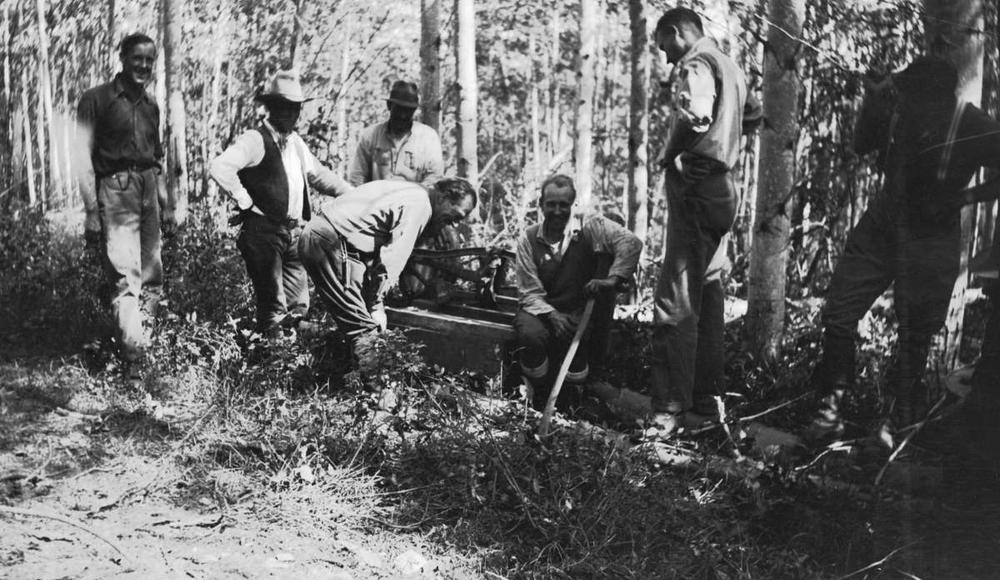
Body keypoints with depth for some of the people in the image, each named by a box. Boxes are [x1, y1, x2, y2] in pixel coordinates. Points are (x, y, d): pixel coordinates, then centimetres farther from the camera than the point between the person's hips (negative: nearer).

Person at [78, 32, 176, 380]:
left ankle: (140, 346, 17)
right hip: (115, 191, -6)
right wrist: (91, 211, -13)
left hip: (149, 191, 6)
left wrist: (167, 206, 18)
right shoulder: (97, 100, -1)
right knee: (126, 277, -13)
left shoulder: (150, 105, 17)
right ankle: (132, 360, -13)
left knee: (153, 278, 6)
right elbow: (85, 158, -6)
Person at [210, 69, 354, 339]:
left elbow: (319, 174, 29)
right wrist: (245, 201, -15)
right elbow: (219, 167, -21)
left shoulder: (296, 142, 17)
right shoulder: (255, 140, -9)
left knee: (298, 308, 10)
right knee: (272, 310, -5)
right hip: (264, 232, -8)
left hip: (295, 233, 8)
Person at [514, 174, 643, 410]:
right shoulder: (528, 239, -4)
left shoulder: (588, 228, -7)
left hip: (577, 311, 1)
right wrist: (552, 315, -25)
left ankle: (566, 398, 5)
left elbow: (631, 242, -19)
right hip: (540, 309, -1)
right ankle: (540, 397, -3)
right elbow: (529, 293, -6)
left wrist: (613, 279, -30)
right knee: (531, 336, -32)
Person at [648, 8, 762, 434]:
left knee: (675, 303, -11)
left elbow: (695, 115, -28)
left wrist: (670, 154, -14)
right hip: (722, 187, 10)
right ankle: (704, 401, 20)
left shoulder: (695, 64, -10)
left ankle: (671, 409, -11)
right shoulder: (727, 66, 19)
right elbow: (753, 115, 32)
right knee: (707, 296, 13)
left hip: (695, 186, -10)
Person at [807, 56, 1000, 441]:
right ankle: (831, 407, 10)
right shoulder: (892, 105, -12)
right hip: (880, 226, 3)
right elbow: (860, 149, 4)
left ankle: (900, 418, 28)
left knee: (915, 336, 7)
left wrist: (965, 197, -18)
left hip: (931, 241, -2)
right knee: (838, 313, -3)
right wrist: (870, 106, -11)